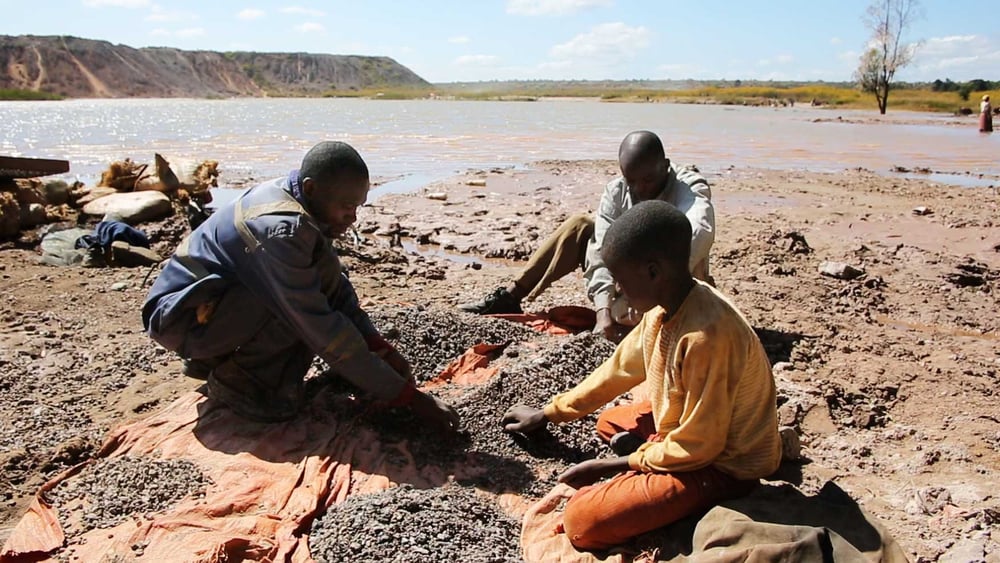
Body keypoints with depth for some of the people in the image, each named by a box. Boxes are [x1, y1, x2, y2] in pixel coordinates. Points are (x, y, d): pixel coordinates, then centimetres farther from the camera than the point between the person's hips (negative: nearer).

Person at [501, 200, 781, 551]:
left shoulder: (705, 335, -34)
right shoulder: (665, 306, -6)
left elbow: (696, 447, -26)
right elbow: (619, 368, 8)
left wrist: (608, 467, -14)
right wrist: (548, 414, 14)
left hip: (723, 464, -9)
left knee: (583, 520, -20)